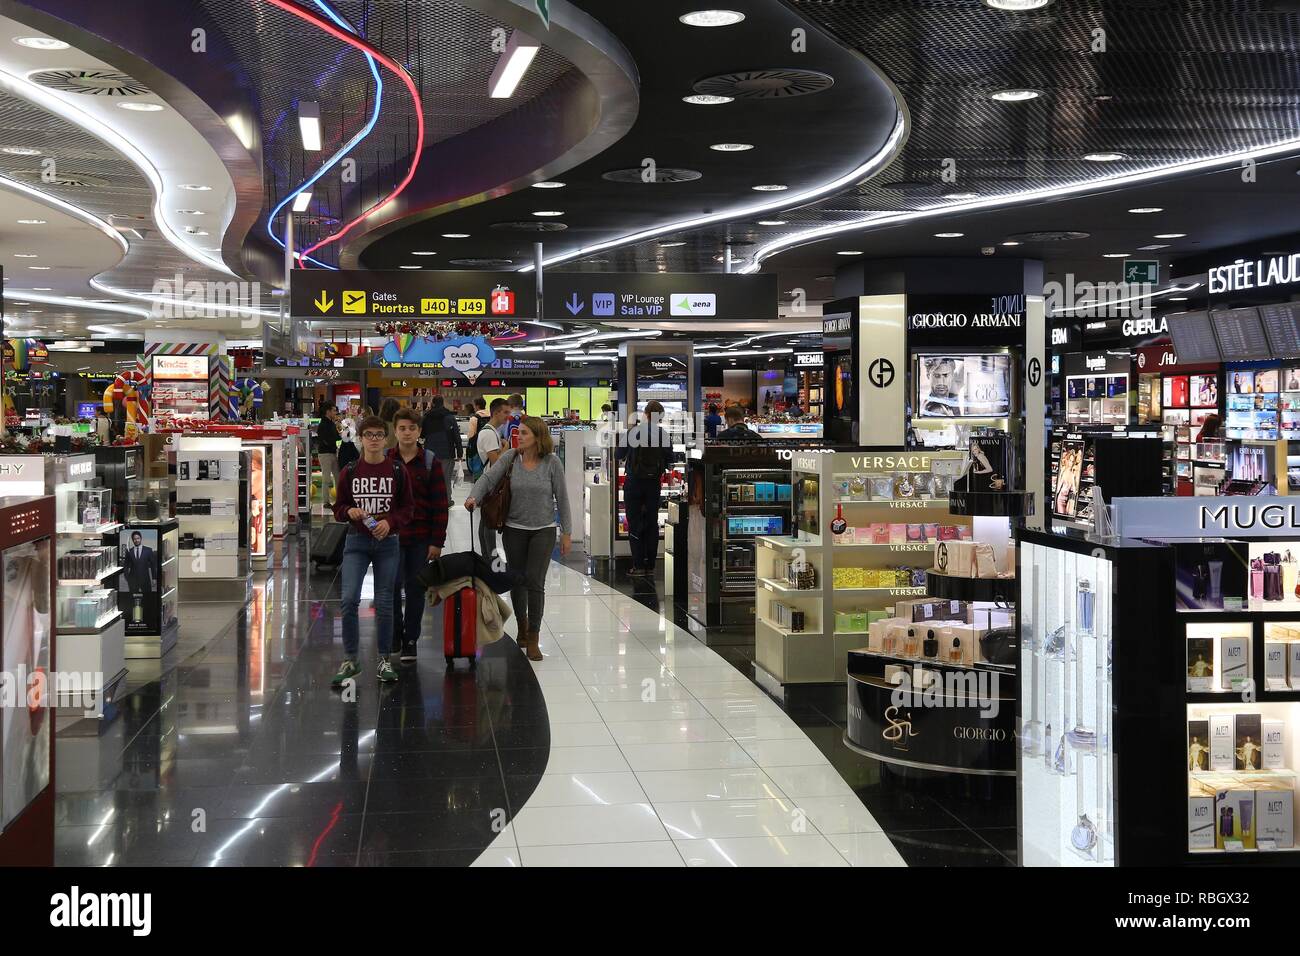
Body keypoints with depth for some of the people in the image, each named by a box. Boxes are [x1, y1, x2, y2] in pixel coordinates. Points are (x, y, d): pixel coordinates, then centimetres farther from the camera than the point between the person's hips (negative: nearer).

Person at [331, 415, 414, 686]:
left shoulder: (398, 471, 1)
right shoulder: (350, 471, 3)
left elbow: (407, 509, 3)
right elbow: (338, 507, 9)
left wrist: (390, 522, -15)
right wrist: (349, 511, -13)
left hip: (387, 542, 0)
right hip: (356, 542, 0)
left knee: (384, 602, 5)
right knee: (349, 599, -11)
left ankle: (384, 660, 18)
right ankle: (349, 661, 0)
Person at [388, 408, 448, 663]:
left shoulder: (430, 462, 0)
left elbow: (440, 504, -1)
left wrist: (437, 541, -6)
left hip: (420, 538, 0)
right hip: (390, 535, 0)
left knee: (415, 589, 6)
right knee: (393, 585, -3)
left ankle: (410, 641, 17)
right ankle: (395, 635, 17)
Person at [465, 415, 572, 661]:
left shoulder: (551, 462, -6)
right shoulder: (510, 458, -3)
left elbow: (561, 497, -2)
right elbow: (488, 477, -12)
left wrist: (566, 532, -1)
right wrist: (473, 497, -32)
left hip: (543, 530, -2)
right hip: (514, 529, 2)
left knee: (534, 581, -9)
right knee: (516, 580, 10)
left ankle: (533, 639, 1)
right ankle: (522, 624, 35)